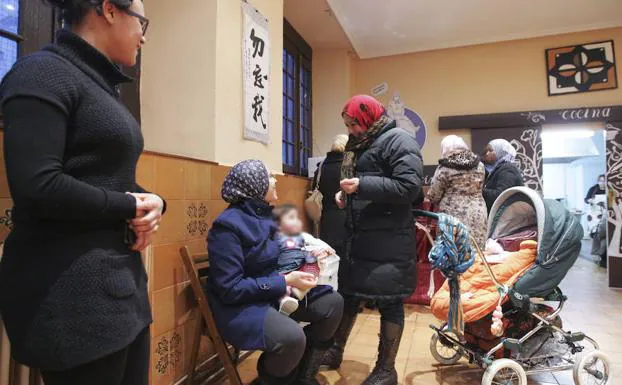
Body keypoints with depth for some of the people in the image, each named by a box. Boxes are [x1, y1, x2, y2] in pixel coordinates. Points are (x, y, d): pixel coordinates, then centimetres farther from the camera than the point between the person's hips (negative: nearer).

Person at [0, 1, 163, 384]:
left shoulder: (102, 86, 16)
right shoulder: (44, 72, -11)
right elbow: (37, 186, -23)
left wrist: (152, 204, -2)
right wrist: (130, 207, -11)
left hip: (122, 276, 9)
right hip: (73, 288, -8)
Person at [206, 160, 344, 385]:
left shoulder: (264, 215, 5)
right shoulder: (228, 225, -21)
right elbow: (231, 289, -23)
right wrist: (285, 282, -23)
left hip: (273, 292, 9)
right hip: (239, 304, -8)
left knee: (332, 302, -1)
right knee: (292, 337, -33)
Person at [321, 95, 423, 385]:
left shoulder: (399, 140, -9)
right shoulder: (359, 144, 17)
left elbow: (409, 187, -20)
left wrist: (362, 185, -22)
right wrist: (346, 194, 6)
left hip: (389, 241, -8)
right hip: (359, 236, 9)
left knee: (389, 302, 3)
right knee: (348, 295, 17)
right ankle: (335, 351, 34)